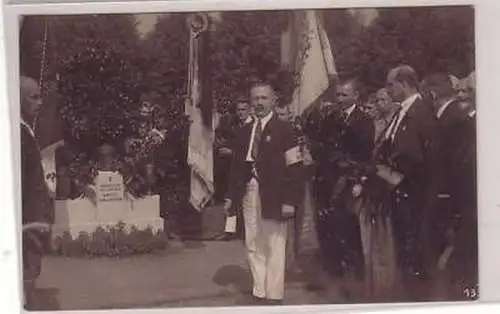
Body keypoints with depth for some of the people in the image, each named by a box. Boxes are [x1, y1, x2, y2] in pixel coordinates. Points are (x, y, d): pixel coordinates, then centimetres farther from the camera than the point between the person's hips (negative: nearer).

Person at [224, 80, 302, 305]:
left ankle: (273, 295, 8)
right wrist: (231, 196, 9)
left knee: (274, 247, 0)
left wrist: (290, 200, -15)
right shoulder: (244, 132, 11)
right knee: (253, 246, 11)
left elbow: (293, 168, -9)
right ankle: (259, 292, 21)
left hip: (273, 197, -5)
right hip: (249, 194, 5)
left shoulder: (284, 130, -4)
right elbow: (236, 166, 14)